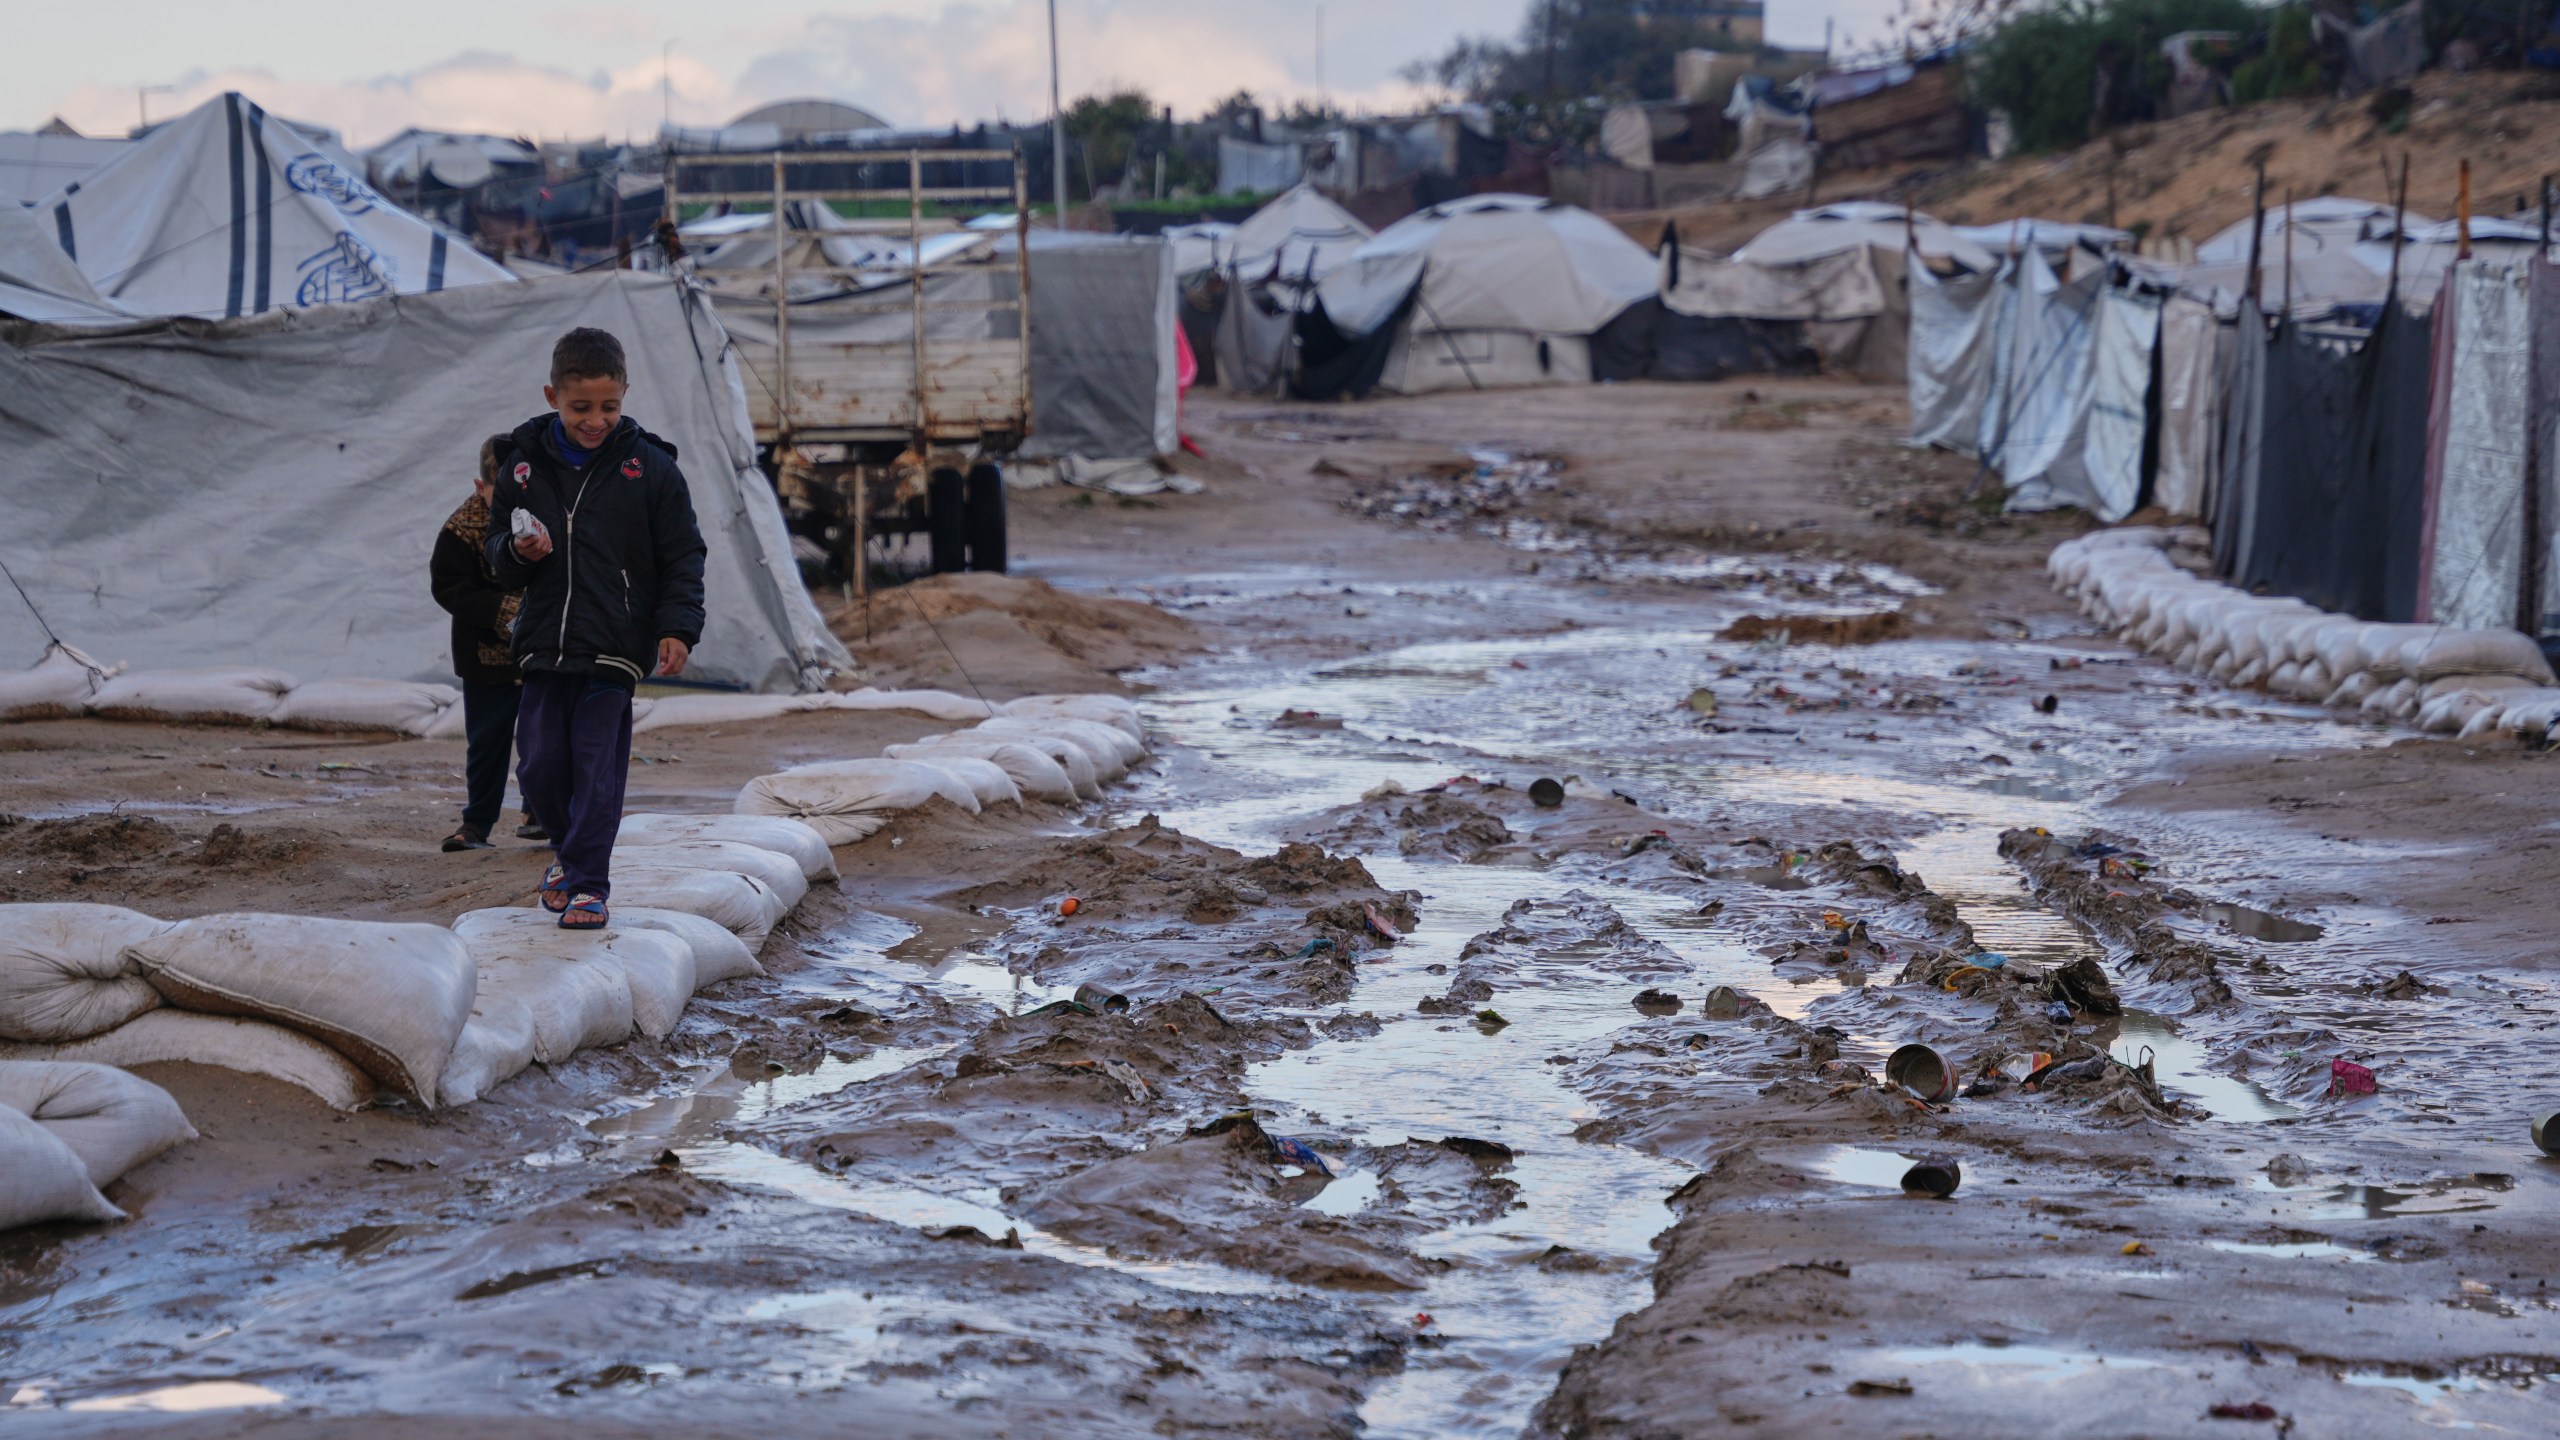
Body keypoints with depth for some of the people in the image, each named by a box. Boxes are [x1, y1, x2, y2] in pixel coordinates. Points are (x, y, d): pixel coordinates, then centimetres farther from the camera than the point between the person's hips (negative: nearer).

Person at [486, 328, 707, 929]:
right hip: (544, 642, 3)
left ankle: (589, 884, 2)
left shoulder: (650, 468, -2)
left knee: (597, 767, -6)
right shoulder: (523, 465, 6)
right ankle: (570, 853, 29)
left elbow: (683, 558, 1)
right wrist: (515, 551, -9)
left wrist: (678, 629, -9)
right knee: (539, 764, 4)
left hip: (616, 644, -3)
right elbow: (497, 556, 14)